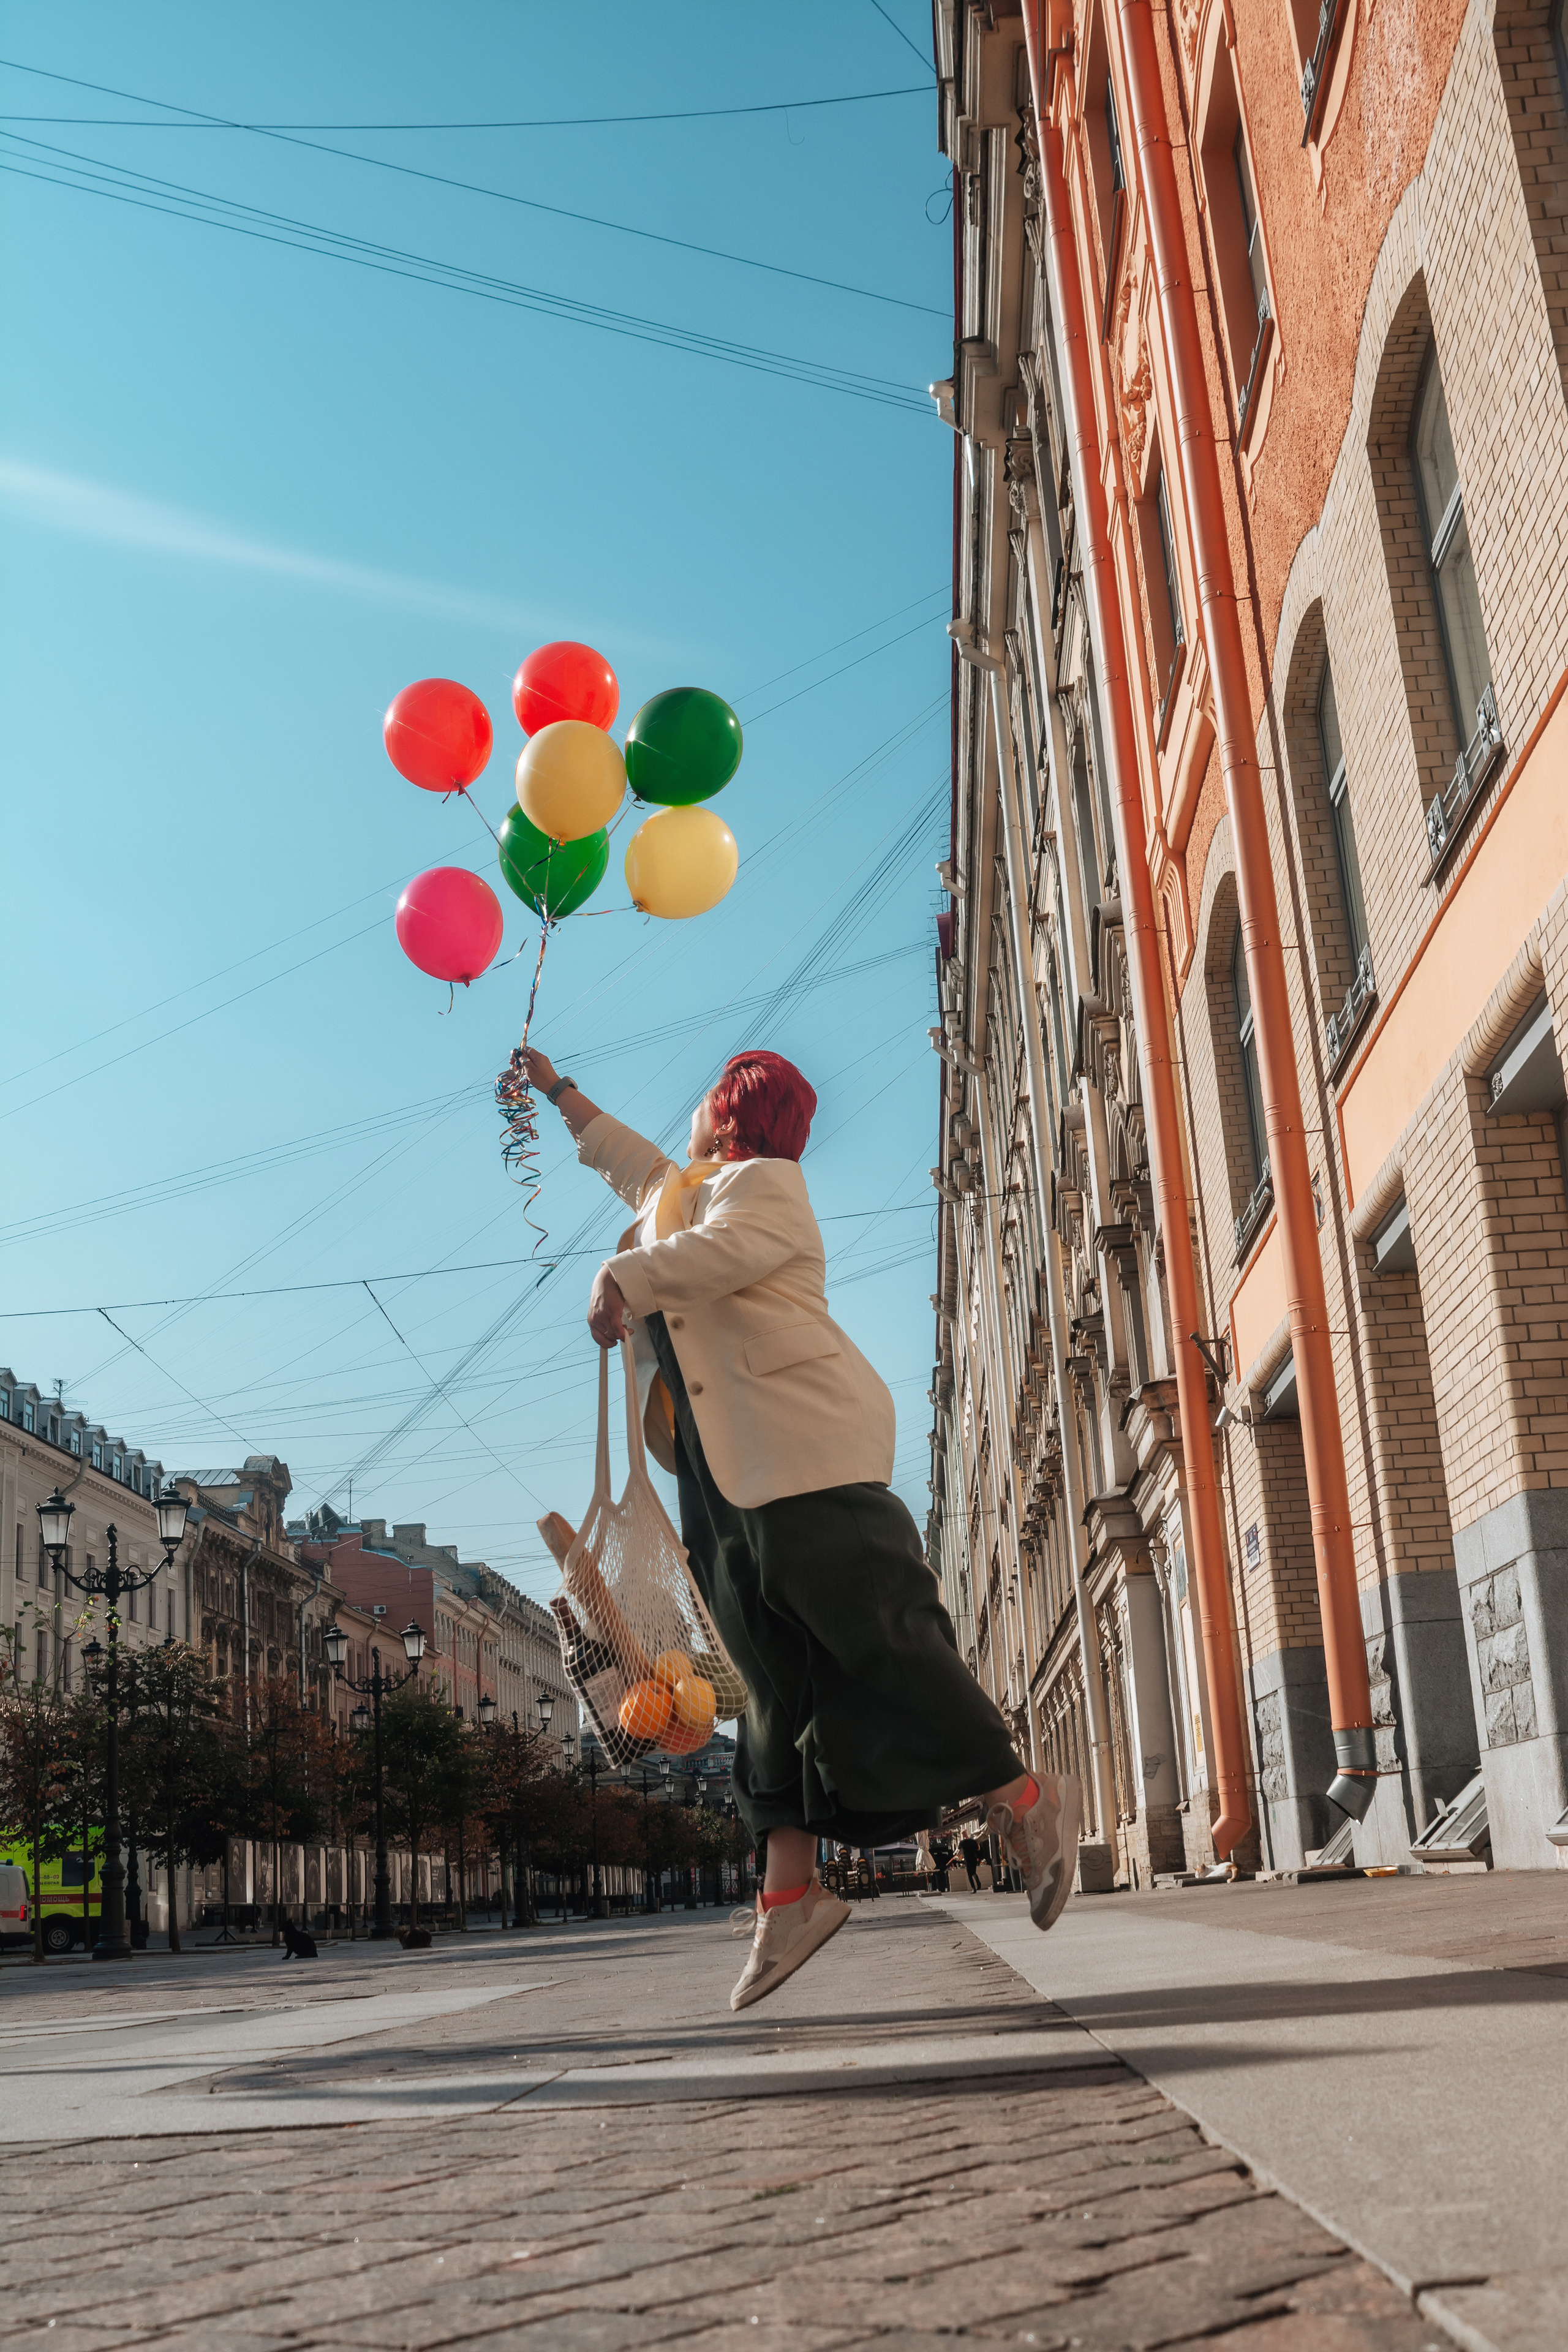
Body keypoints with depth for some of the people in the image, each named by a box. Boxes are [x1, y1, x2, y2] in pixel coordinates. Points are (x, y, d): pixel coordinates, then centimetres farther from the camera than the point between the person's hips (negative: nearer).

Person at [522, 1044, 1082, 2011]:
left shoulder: (764, 1182, 2)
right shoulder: (687, 1189, 28)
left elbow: (716, 1253, -21)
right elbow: (629, 1159, 49)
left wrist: (619, 1279, -17)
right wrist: (559, 1091, 58)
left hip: (800, 1441, -9)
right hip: (734, 1468, 9)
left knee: (871, 1632, -14)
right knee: (779, 1671, 2)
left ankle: (1025, 1800, -7)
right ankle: (790, 1888, 0)